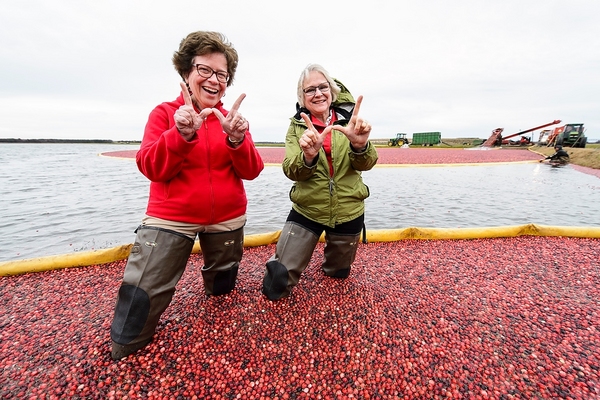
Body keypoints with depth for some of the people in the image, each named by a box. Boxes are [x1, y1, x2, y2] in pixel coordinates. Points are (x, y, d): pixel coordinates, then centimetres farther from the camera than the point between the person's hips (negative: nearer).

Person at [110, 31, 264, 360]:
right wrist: (182, 134, -30)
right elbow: (151, 168, -14)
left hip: (227, 219, 3)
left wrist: (236, 139, -27)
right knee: (141, 293, -2)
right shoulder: (165, 113, -2)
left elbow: (252, 171, -8)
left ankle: (216, 283, 58)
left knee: (222, 289, 21)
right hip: (171, 218, -2)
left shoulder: (232, 119, 3)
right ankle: (124, 350, 30)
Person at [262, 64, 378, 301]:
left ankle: (333, 257, 56)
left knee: (339, 274, 22)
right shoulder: (297, 126, -4)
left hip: (348, 212, 1)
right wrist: (308, 156, -40)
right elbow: (292, 172, -17)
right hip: (307, 211, -1)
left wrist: (360, 144, -39)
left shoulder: (348, 119, -4)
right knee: (277, 285, -2)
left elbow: (365, 163, -16)